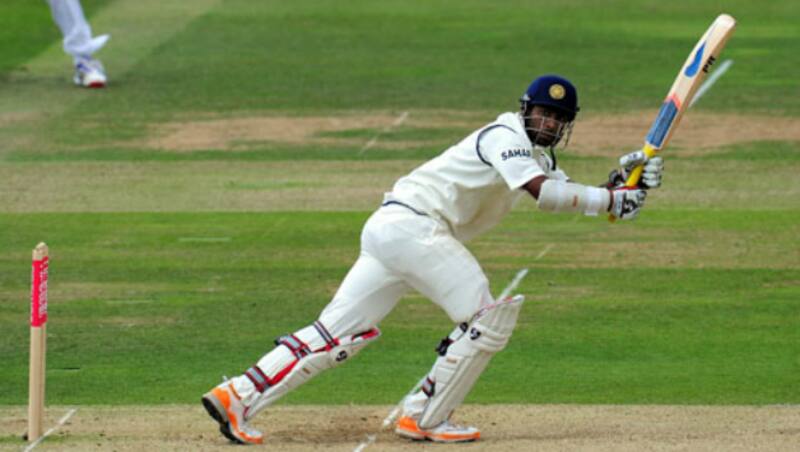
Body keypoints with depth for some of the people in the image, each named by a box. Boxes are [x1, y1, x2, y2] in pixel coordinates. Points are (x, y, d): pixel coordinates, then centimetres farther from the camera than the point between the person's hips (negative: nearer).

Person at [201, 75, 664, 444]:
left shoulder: (538, 155, 22)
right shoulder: (505, 136, -9)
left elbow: (572, 197, 15)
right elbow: (543, 192, -23)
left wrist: (624, 180, 0)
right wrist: (611, 199, -20)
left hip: (389, 229, 10)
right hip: (412, 223, -10)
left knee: (339, 332, 5)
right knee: (489, 317, -7)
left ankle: (237, 397, 0)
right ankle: (424, 419, -2)